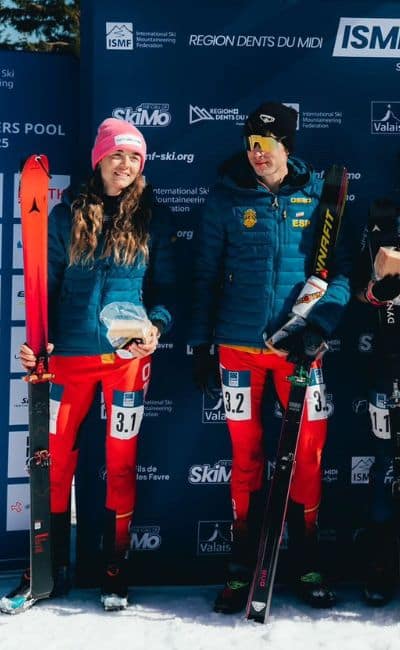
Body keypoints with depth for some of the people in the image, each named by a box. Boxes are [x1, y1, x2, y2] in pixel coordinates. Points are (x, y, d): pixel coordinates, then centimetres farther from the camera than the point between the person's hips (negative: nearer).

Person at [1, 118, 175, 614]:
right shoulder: (67, 215, 8)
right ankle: (50, 569, 21)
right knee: (55, 460, 5)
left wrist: (156, 326, -14)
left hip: (128, 355, -1)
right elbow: (48, 284, 7)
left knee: (121, 462, 5)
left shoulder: (153, 219, 6)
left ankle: (114, 569, 21)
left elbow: (165, 287, 5)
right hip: (69, 353, 1)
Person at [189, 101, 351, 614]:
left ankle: (306, 562, 22)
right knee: (246, 455, 7)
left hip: (299, 346, 1)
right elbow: (206, 275, 5)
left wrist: (318, 326, -14)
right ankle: (243, 566, 21)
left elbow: (341, 271, 1)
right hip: (239, 346, 0)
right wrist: (200, 344, 4)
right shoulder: (226, 199, 1)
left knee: (308, 452, 4)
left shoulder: (317, 197, 2)